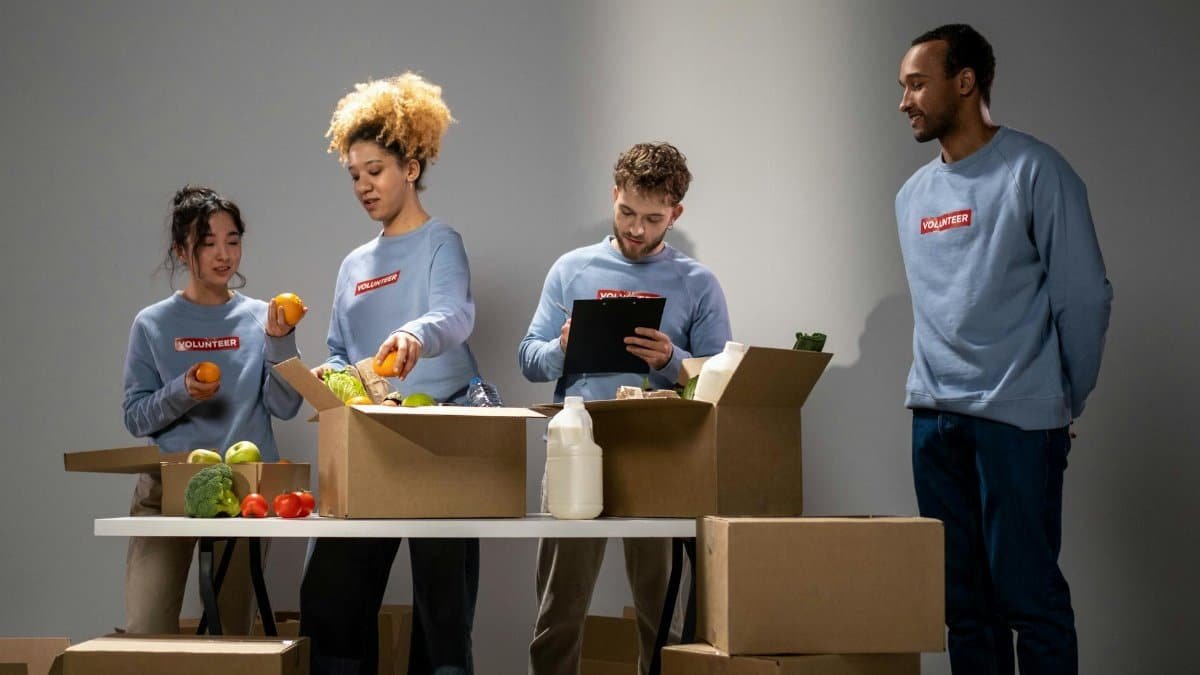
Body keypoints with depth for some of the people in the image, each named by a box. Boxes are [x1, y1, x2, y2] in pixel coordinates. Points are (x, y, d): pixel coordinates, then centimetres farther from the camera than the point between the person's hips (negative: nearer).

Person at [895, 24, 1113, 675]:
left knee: (1027, 592, -6)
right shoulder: (913, 195, 16)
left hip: (1016, 420, -6)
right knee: (962, 597, 8)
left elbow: (1084, 297, -5)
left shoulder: (1035, 171, -5)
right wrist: (938, 390, 14)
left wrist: (1068, 402, 0)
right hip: (933, 418, 6)